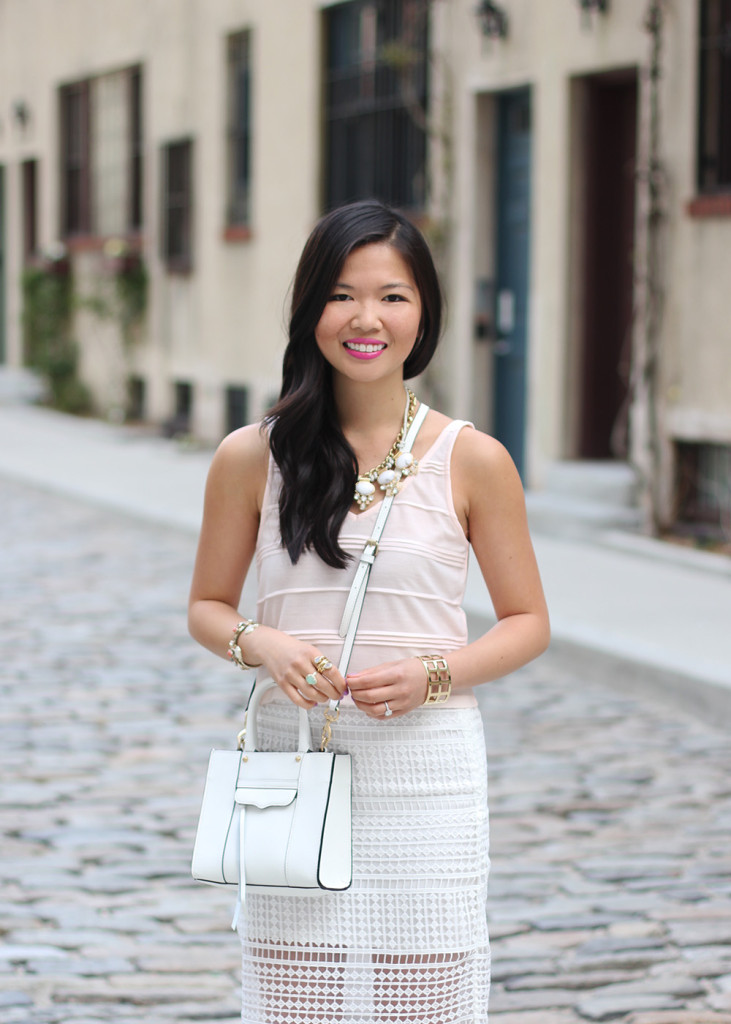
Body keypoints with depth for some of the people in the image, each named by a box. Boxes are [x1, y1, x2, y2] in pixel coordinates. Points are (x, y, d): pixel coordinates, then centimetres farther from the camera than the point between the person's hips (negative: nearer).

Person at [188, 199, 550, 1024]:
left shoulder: (471, 460, 0)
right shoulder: (252, 457, 2)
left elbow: (527, 622, 7)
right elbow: (207, 608, 12)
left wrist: (433, 674, -11)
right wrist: (262, 644, -10)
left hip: (426, 772, 0)